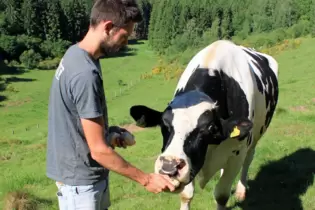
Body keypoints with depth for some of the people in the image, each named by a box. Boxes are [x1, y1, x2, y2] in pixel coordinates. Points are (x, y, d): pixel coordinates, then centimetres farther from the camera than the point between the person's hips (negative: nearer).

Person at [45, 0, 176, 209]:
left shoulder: (75, 53, 1)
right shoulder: (85, 73, -28)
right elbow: (99, 150, -24)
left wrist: (108, 133, 6)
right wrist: (145, 179, -16)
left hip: (86, 174, 9)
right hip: (80, 179, -9)